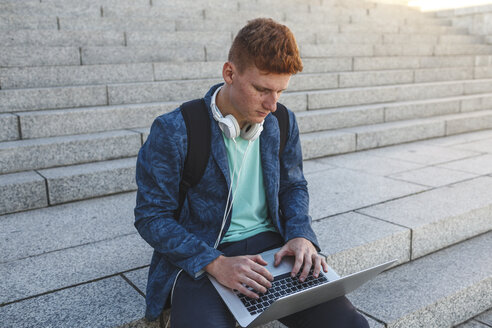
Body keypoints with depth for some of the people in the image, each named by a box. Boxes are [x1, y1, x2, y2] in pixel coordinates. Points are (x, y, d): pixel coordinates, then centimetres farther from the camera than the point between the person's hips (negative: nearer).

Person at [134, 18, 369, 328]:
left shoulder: (282, 122, 4)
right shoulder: (173, 131, -12)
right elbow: (151, 217, -10)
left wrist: (301, 235, -5)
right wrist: (216, 264, -22)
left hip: (270, 244, 4)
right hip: (199, 258, -3)